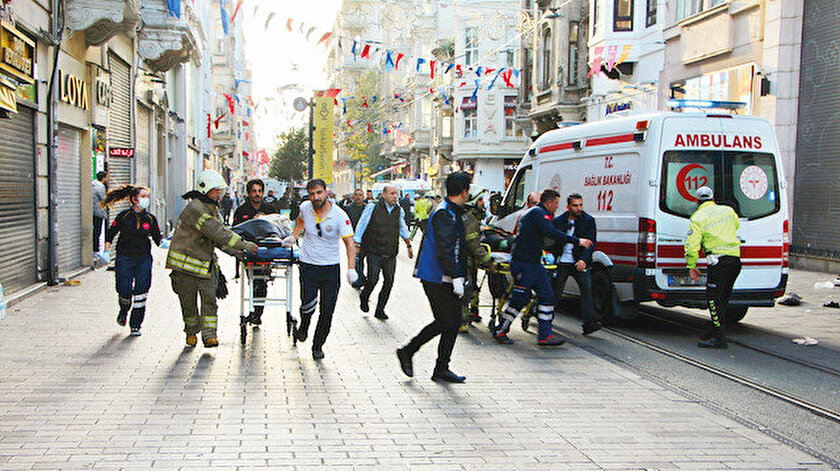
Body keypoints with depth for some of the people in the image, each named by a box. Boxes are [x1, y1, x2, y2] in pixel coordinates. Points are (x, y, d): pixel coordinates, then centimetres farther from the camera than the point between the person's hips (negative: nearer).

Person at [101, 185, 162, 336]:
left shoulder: (150, 218, 4)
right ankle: (123, 311, 30)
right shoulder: (123, 217, -2)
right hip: (124, 258, -2)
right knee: (124, 291, -6)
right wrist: (106, 251, -4)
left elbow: (157, 238, 12)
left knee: (141, 292, -7)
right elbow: (110, 234, 5)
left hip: (143, 259, 2)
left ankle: (136, 325, 5)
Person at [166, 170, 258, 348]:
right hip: (186, 263, -7)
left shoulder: (212, 208, 12)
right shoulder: (195, 209, -19)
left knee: (209, 298, -7)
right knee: (188, 301, 5)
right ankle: (191, 331, 26)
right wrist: (244, 245, -26)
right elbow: (216, 232, -26)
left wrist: (232, 250, 0)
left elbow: (219, 234, 17)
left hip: (206, 263, 7)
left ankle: (209, 335, -8)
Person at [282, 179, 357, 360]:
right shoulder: (305, 207, -3)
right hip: (308, 265, 1)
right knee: (307, 305, -13)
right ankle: (303, 327, 21)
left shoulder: (339, 215, -13)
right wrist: (293, 236, 13)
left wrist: (351, 268, -29)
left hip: (331, 267, -1)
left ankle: (318, 345, 22)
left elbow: (349, 243, -17)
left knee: (327, 311, 2)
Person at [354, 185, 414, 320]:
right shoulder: (372, 208, -4)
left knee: (389, 281, -1)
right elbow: (360, 227, 0)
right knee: (373, 279, -13)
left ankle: (380, 310, 13)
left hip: (391, 254, 4)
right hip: (374, 252, -4)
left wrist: (409, 245, 34)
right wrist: (356, 246, -2)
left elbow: (403, 229, 26)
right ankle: (364, 297, 19)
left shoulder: (399, 211, 9)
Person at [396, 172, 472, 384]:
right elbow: (445, 250, -24)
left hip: (444, 279, 10)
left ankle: (442, 369, 12)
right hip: (437, 279, -10)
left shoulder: (451, 212, 16)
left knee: (454, 321, 7)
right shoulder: (445, 215, -16)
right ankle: (407, 352, 6)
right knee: (445, 322, -8)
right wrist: (456, 277, -27)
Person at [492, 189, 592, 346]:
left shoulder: (535, 213, 20)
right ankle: (500, 331, 11)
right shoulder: (538, 213, -13)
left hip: (534, 263, 11)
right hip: (523, 264, -11)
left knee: (547, 296, 4)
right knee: (519, 299, -4)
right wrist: (577, 241, -26)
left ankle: (545, 335, 3)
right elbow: (552, 233, -28)